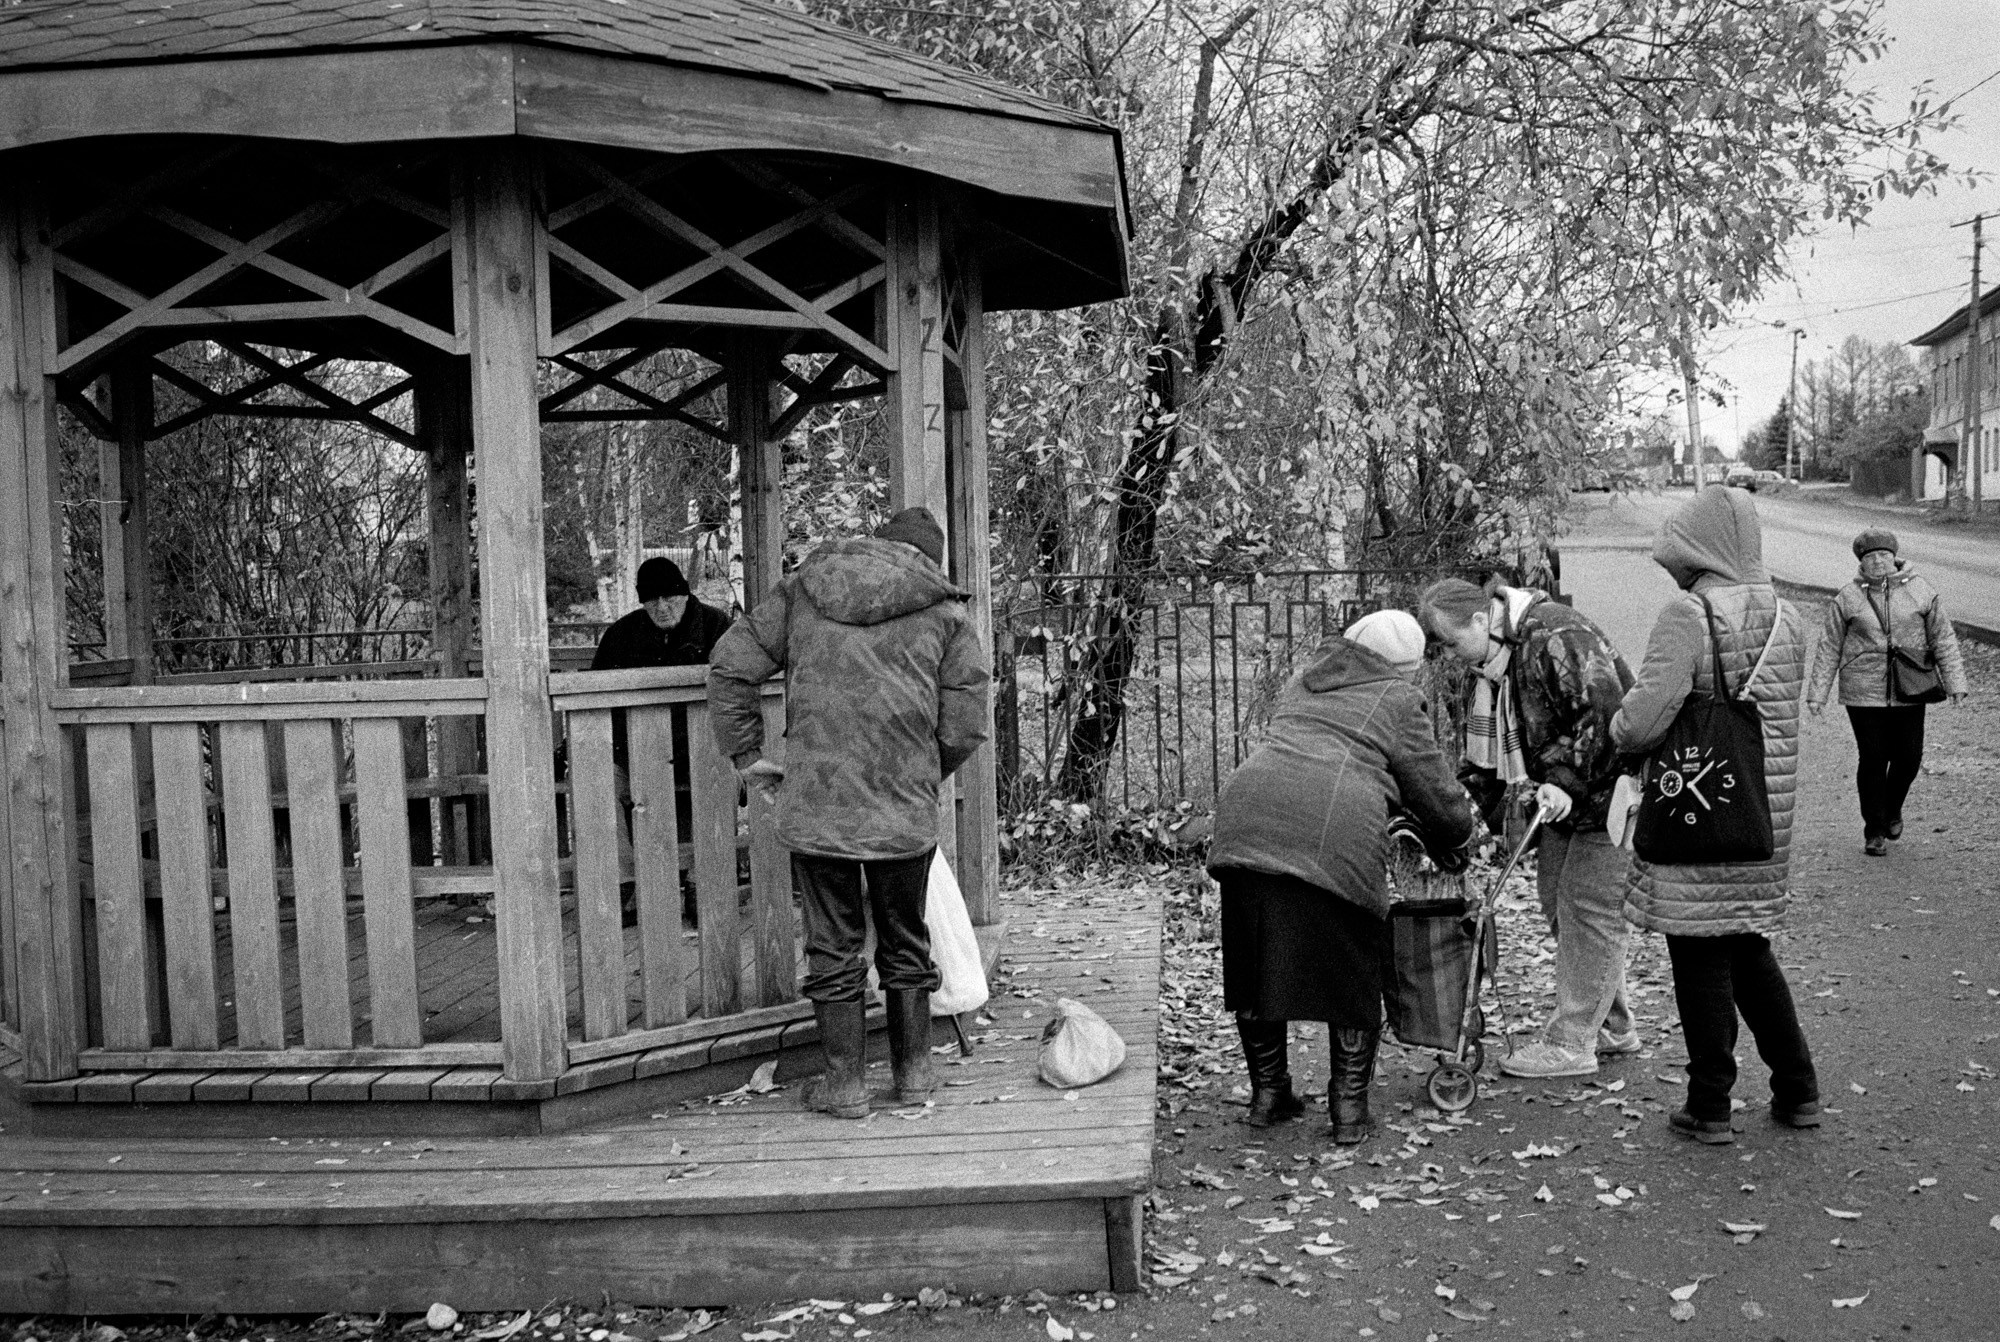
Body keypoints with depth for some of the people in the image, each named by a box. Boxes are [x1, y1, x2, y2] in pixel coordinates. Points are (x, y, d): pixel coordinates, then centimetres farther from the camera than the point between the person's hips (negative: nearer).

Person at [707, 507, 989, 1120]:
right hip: (906, 810, 0)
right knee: (905, 941, 17)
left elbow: (729, 666, 6)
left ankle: (845, 1085, 19)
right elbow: (967, 724, 1)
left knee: (832, 945, 11)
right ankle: (914, 1073, 27)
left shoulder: (802, 589, 9)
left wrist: (746, 754, 12)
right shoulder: (945, 613, 5)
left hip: (815, 804, 0)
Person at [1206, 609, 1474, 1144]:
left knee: (1257, 966, 16)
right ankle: (1349, 1110, 16)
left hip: (1248, 816, 5)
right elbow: (1439, 799, 14)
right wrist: (1453, 844, 37)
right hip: (1334, 836, -5)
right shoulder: (1398, 701, 13)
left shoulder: (1302, 684, 30)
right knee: (1351, 974, 11)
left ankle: (1267, 1094, 26)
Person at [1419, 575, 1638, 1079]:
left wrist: (1566, 782, -31)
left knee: (1589, 905, -7)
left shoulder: (1555, 636, -25)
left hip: (1611, 787, -10)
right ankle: (1613, 1026, 25)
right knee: (1556, 895, 12)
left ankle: (1572, 1042, -1)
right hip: (1565, 797, 10)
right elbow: (1484, 751, 11)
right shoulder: (1486, 667, 5)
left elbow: (1605, 711, -29)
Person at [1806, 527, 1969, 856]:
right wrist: (1818, 693, 1)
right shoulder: (1847, 598, 0)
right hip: (1863, 693, -1)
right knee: (1873, 761, 0)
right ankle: (1874, 832, 13)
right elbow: (1828, 647, 4)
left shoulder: (1920, 592, 3)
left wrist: (1955, 684, -2)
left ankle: (1892, 808, 34)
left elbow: (1944, 640, 5)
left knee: (1909, 757, 4)